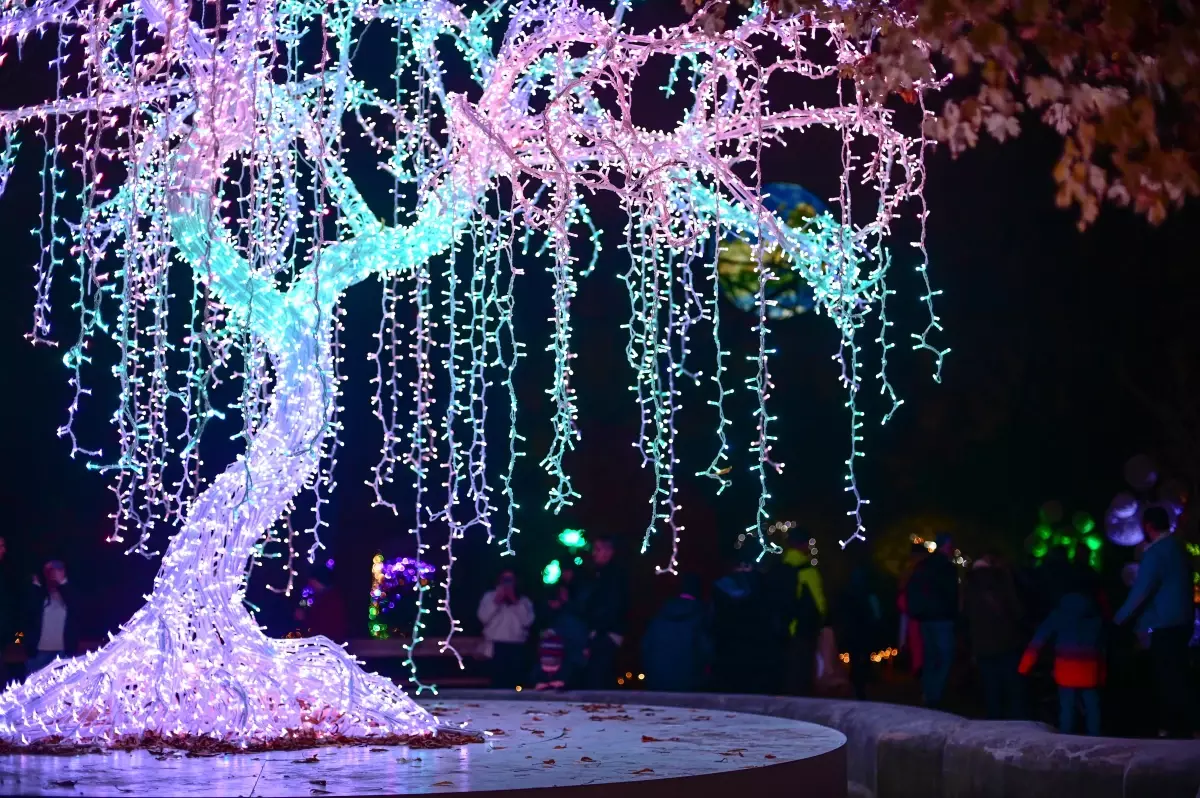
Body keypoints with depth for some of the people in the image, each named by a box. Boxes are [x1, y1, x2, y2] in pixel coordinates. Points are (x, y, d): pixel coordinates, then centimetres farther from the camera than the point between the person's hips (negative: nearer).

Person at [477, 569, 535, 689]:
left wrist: (516, 602, -4)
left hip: (517, 648, 1)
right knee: (498, 682, -10)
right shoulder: (489, 596, 12)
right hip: (497, 646, -1)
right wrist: (496, 601, -5)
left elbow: (528, 621, -1)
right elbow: (483, 617, -1)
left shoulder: (524, 600, 14)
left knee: (515, 682, -5)